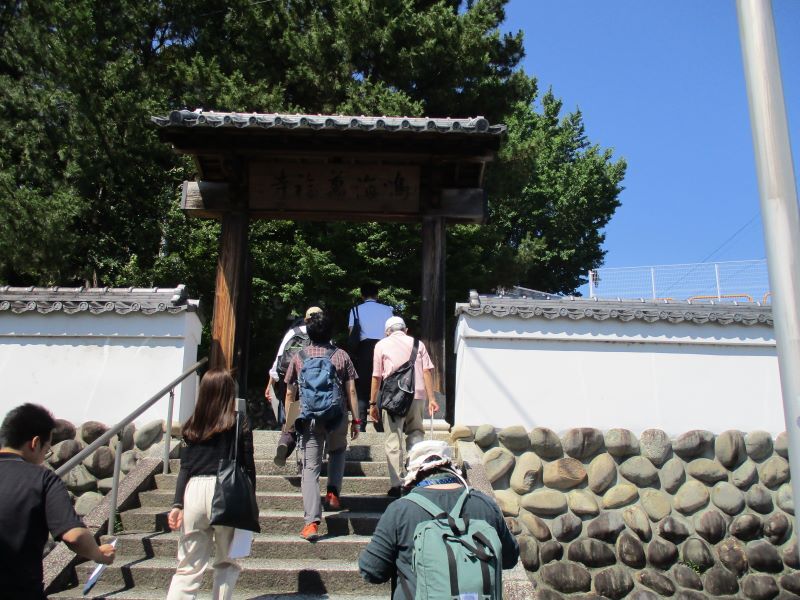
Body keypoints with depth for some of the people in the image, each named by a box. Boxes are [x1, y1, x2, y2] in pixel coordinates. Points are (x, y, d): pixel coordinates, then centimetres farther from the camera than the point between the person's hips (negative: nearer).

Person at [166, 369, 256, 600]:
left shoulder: (193, 425, 8)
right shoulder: (239, 423, 0)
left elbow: (185, 466, 6)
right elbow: (248, 467, 0)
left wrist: (177, 504, 7)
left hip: (194, 491, 3)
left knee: (188, 567, 11)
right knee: (227, 563, 16)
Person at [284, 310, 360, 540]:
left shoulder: (299, 357, 5)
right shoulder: (341, 355, 3)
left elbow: (290, 394, 7)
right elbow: (351, 390, 1)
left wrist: (288, 422, 20)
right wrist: (356, 420, 7)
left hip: (309, 419, 0)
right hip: (336, 417, 0)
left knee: (310, 468, 1)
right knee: (337, 452, 29)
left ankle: (312, 523, -6)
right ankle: (333, 492, 14)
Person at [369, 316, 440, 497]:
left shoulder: (381, 345, 9)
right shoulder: (417, 343, 14)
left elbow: (376, 377, 5)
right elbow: (427, 371, 4)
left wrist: (373, 403, 10)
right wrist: (431, 398, 3)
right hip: (418, 395, 2)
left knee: (394, 442, 3)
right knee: (416, 433, 18)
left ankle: (397, 485, 3)